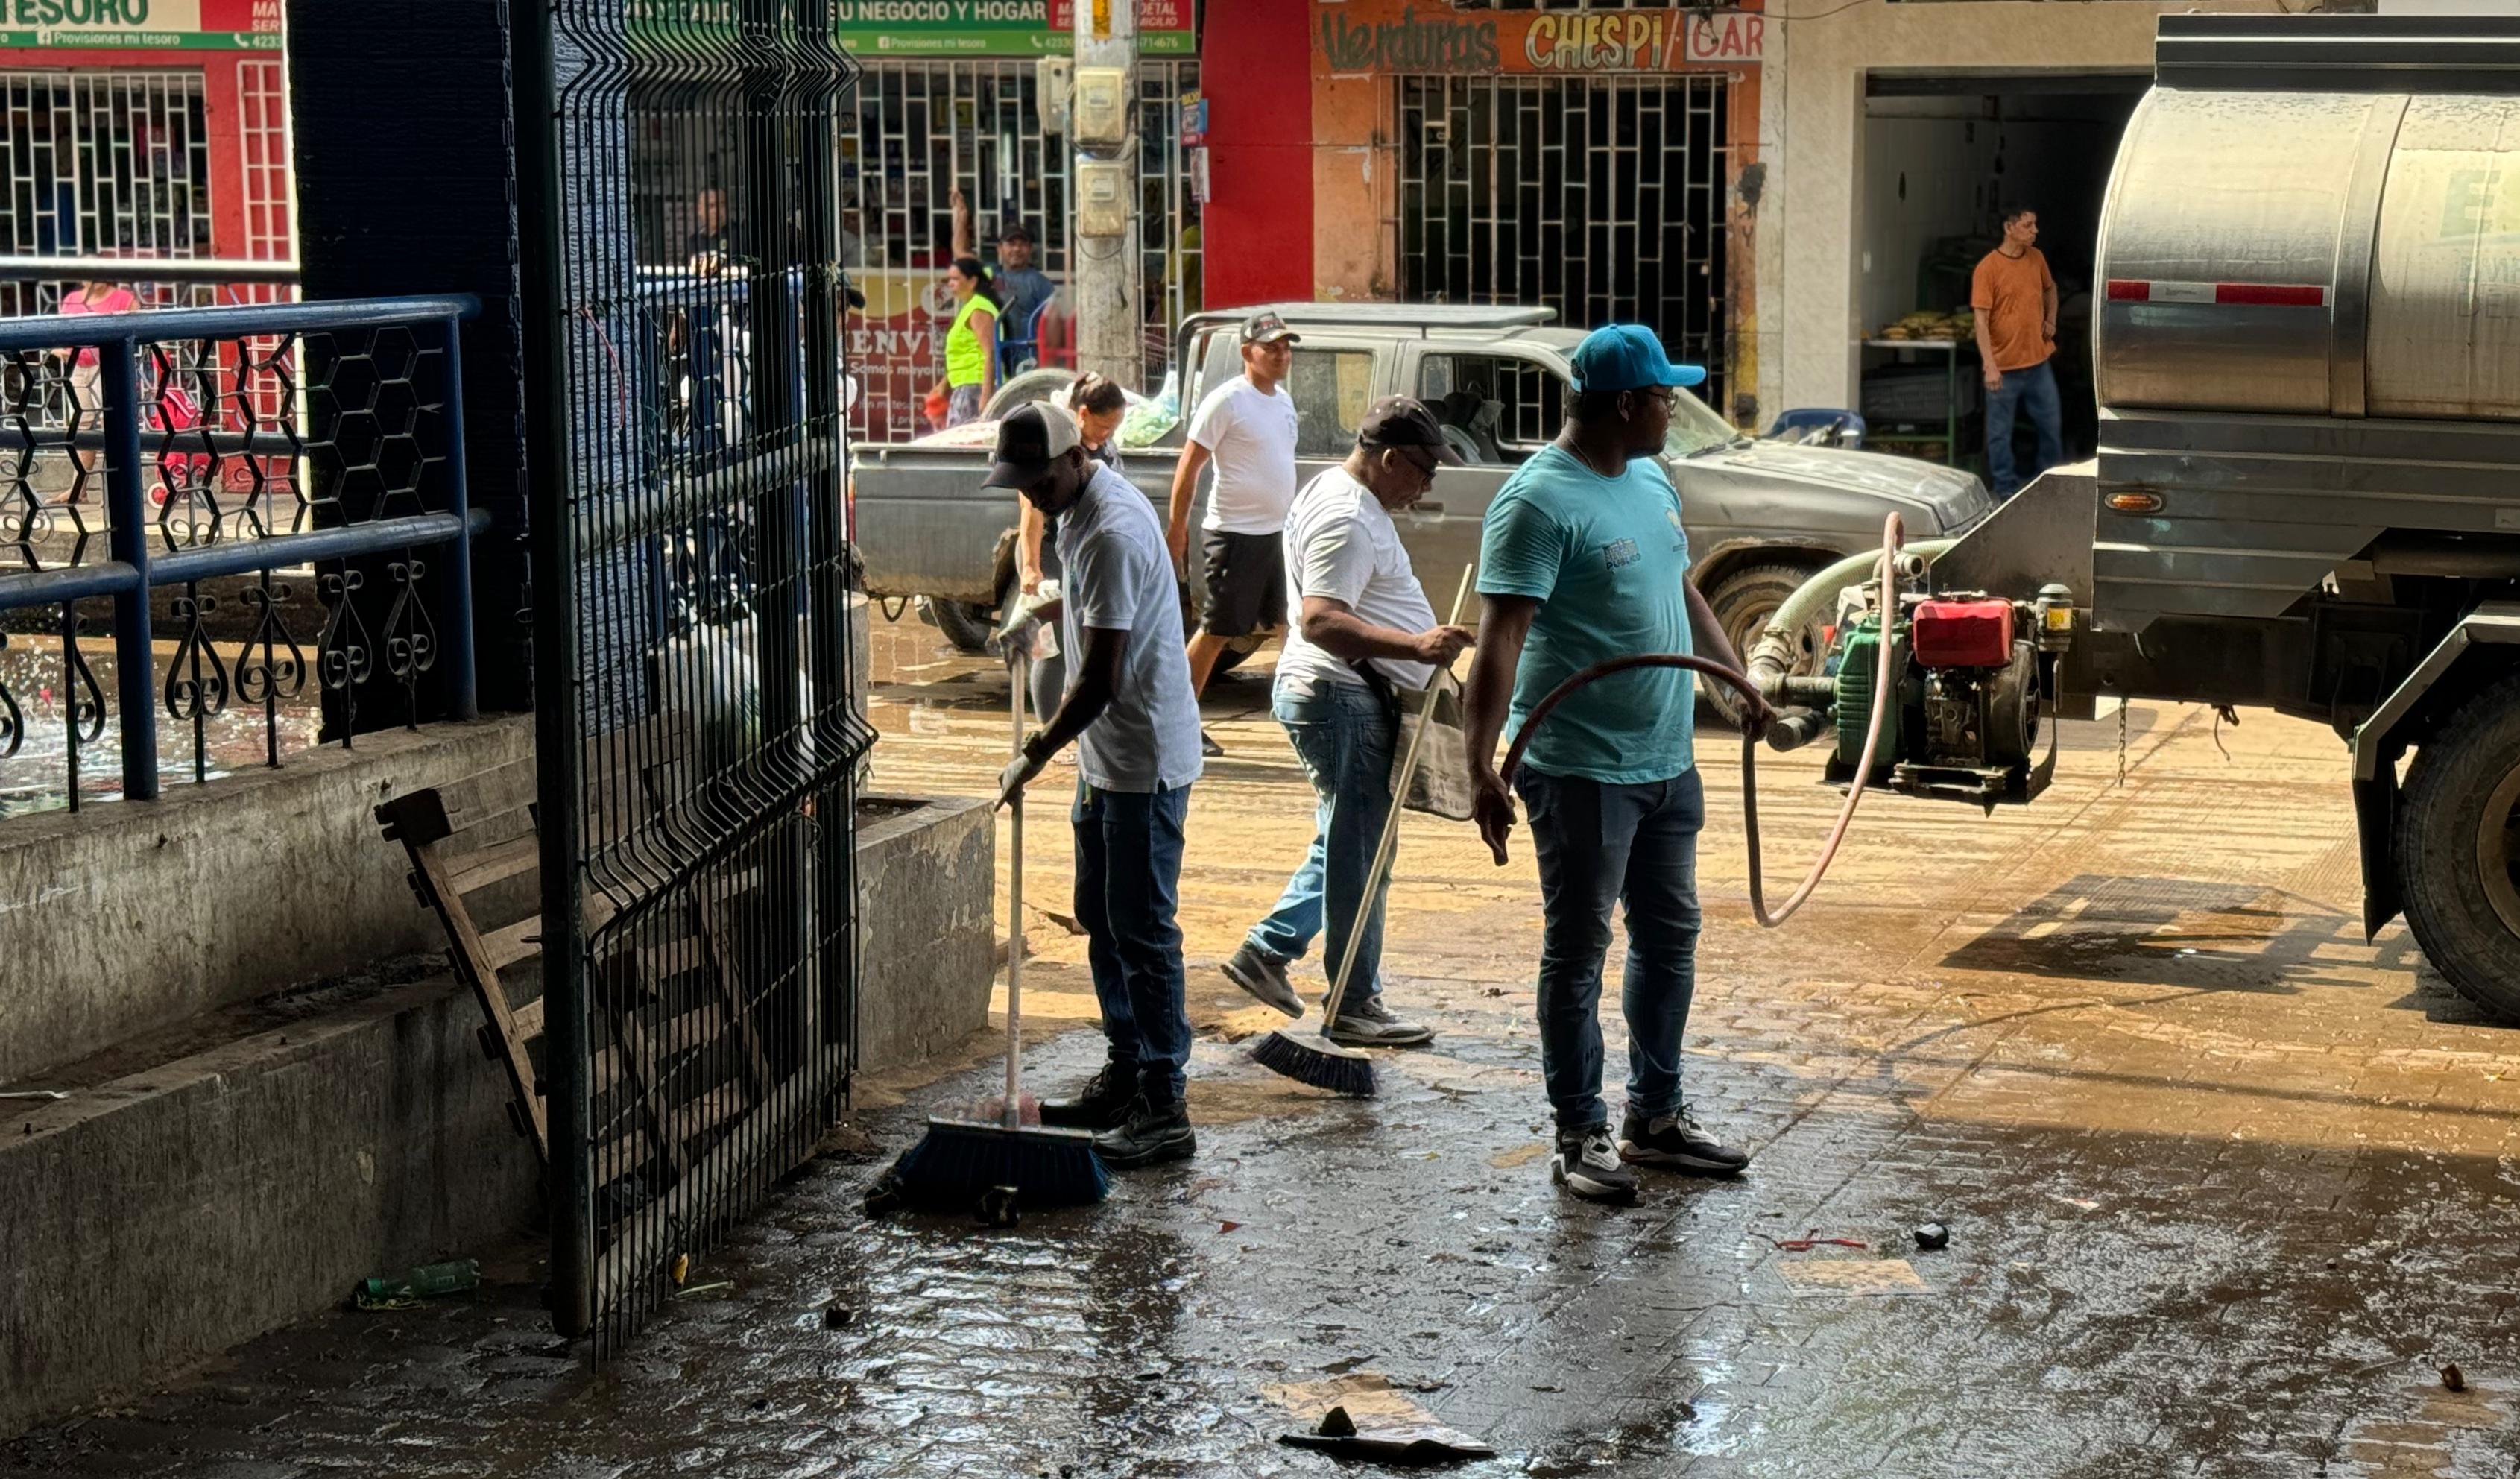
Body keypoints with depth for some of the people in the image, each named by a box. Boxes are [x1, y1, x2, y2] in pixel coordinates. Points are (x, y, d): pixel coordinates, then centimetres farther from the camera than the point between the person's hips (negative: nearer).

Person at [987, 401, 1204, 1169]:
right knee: (1101, 918, 17)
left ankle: (1163, 1110, -4)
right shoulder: (1085, 505, 7)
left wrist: (1038, 752, -18)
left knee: (1142, 931, -8)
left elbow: (1100, 681, -25)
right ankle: (1125, 1075, 27)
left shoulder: (1112, 534, -25)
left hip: (1144, 760, -10)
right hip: (1107, 756, 11)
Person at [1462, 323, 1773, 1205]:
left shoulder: (1652, 483, 11)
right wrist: (1482, 768, -30)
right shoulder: (1539, 500, -17)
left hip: (1668, 762, 9)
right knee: (1578, 953, 1)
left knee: (1670, 937, 16)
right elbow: (1500, 638, -23)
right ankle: (1580, 1136, 10)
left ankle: (1655, 1117, 28)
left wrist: (1740, 682, 28)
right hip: (1581, 768, -9)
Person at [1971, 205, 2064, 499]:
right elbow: (1981, 321, -16)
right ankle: (2006, 487, 15)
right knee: (2000, 431, 4)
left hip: (2038, 360, 6)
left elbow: (2050, 288, 26)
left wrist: (2051, 319, 10)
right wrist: (1989, 366, -23)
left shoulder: (2036, 259, 4)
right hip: (2005, 366, -6)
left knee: (2051, 421, 14)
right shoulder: (1988, 268, -15)